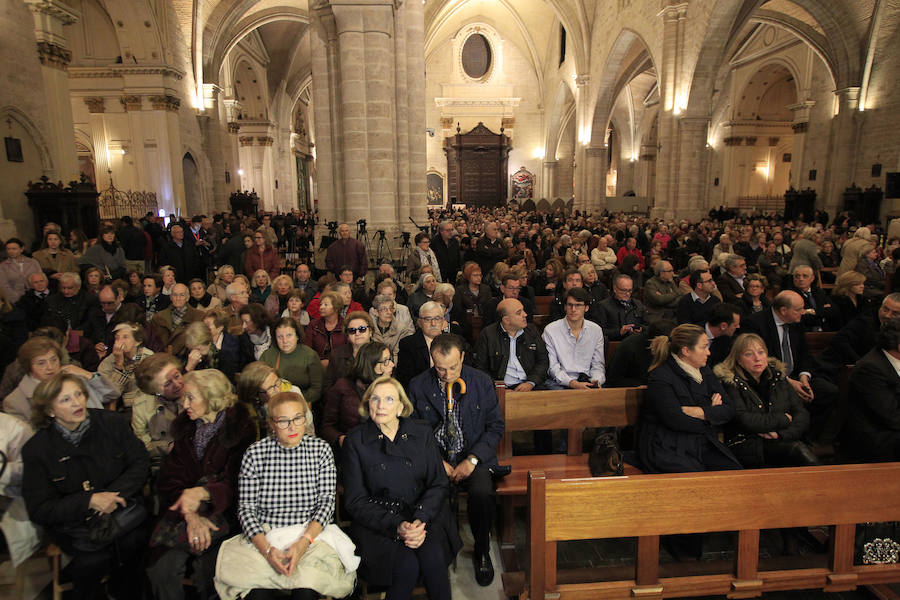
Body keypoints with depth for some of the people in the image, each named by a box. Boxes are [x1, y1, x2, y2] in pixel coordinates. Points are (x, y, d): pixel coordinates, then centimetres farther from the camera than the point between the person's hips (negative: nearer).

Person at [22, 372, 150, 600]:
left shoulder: (112, 422, -3)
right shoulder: (36, 449, -6)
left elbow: (140, 463, 0)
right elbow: (39, 510, -7)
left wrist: (114, 494, -16)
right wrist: (90, 500, -20)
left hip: (120, 506, 2)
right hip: (71, 520, -1)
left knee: (134, 541, -25)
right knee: (93, 559, -27)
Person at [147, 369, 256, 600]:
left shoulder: (240, 428, -5)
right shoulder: (185, 427, 10)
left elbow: (236, 483, -9)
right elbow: (169, 480, 1)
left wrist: (202, 493, -29)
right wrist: (190, 514, -16)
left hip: (224, 510, -4)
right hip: (185, 510, 4)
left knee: (208, 572, -24)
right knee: (162, 568, -19)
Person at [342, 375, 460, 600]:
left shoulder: (422, 434, 6)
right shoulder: (355, 442, 0)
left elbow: (439, 484, 4)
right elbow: (355, 501, -3)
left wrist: (421, 521, -14)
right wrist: (396, 526, -17)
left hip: (423, 516, 2)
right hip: (377, 521, -2)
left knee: (433, 558, -27)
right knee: (407, 565, -27)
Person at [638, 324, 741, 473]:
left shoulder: (705, 372, 14)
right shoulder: (660, 377, -10)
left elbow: (729, 411, 8)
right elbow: (676, 421, -18)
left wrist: (702, 412, -12)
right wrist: (712, 414, -3)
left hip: (704, 447, 7)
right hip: (668, 450, -7)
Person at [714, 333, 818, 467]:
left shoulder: (778, 376, 16)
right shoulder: (730, 383, -1)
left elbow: (802, 415, 10)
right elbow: (744, 420, -13)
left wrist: (782, 434, -9)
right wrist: (783, 419, -3)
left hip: (783, 442, 5)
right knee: (798, 449, -31)